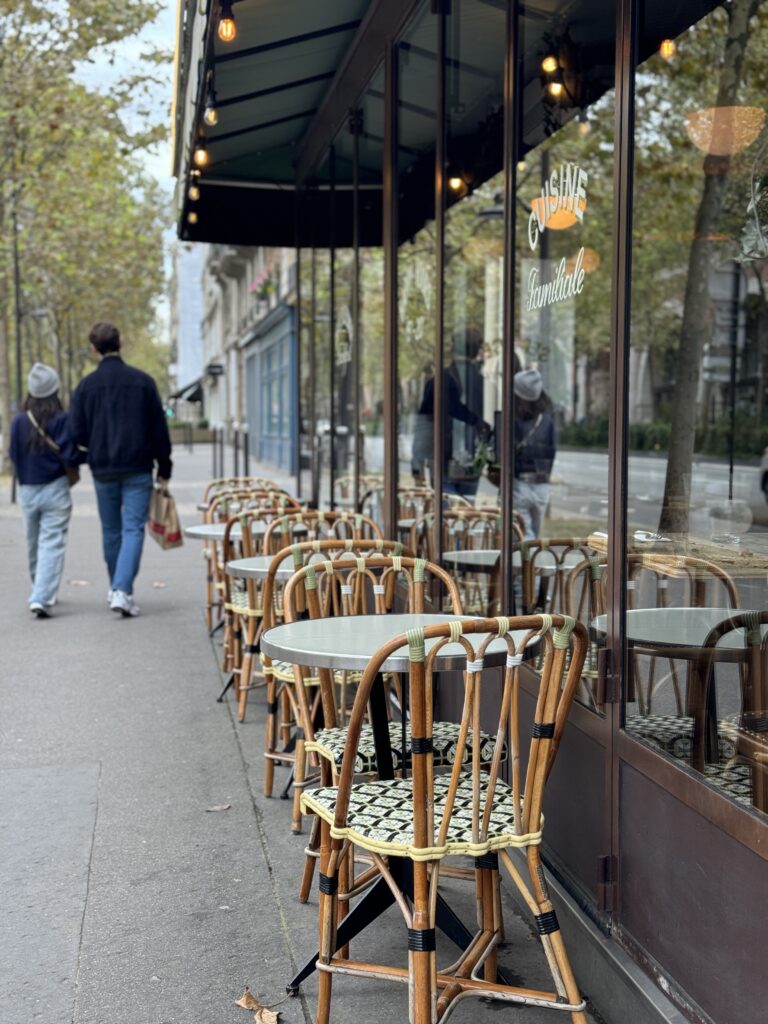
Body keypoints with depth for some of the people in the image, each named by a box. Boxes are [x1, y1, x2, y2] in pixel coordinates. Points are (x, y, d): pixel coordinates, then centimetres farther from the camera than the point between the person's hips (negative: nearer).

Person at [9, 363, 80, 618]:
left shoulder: (19, 421, -2)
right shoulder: (61, 420, -12)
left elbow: (14, 456, 4)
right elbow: (69, 457, -17)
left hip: (27, 492, 4)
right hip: (55, 490, -4)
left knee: (33, 544, 18)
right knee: (52, 545, -3)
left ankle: (41, 593, 34)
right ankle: (42, 598, -14)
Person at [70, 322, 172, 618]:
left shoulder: (86, 385, -2)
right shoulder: (142, 381, -3)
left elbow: (78, 433, -2)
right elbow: (159, 429, -2)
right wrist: (164, 468, 6)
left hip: (103, 471, 2)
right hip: (138, 469, -2)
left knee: (111, 531, 15)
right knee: (133, 529, -2)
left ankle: (116, 589, 27)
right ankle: (122, 591, -17)